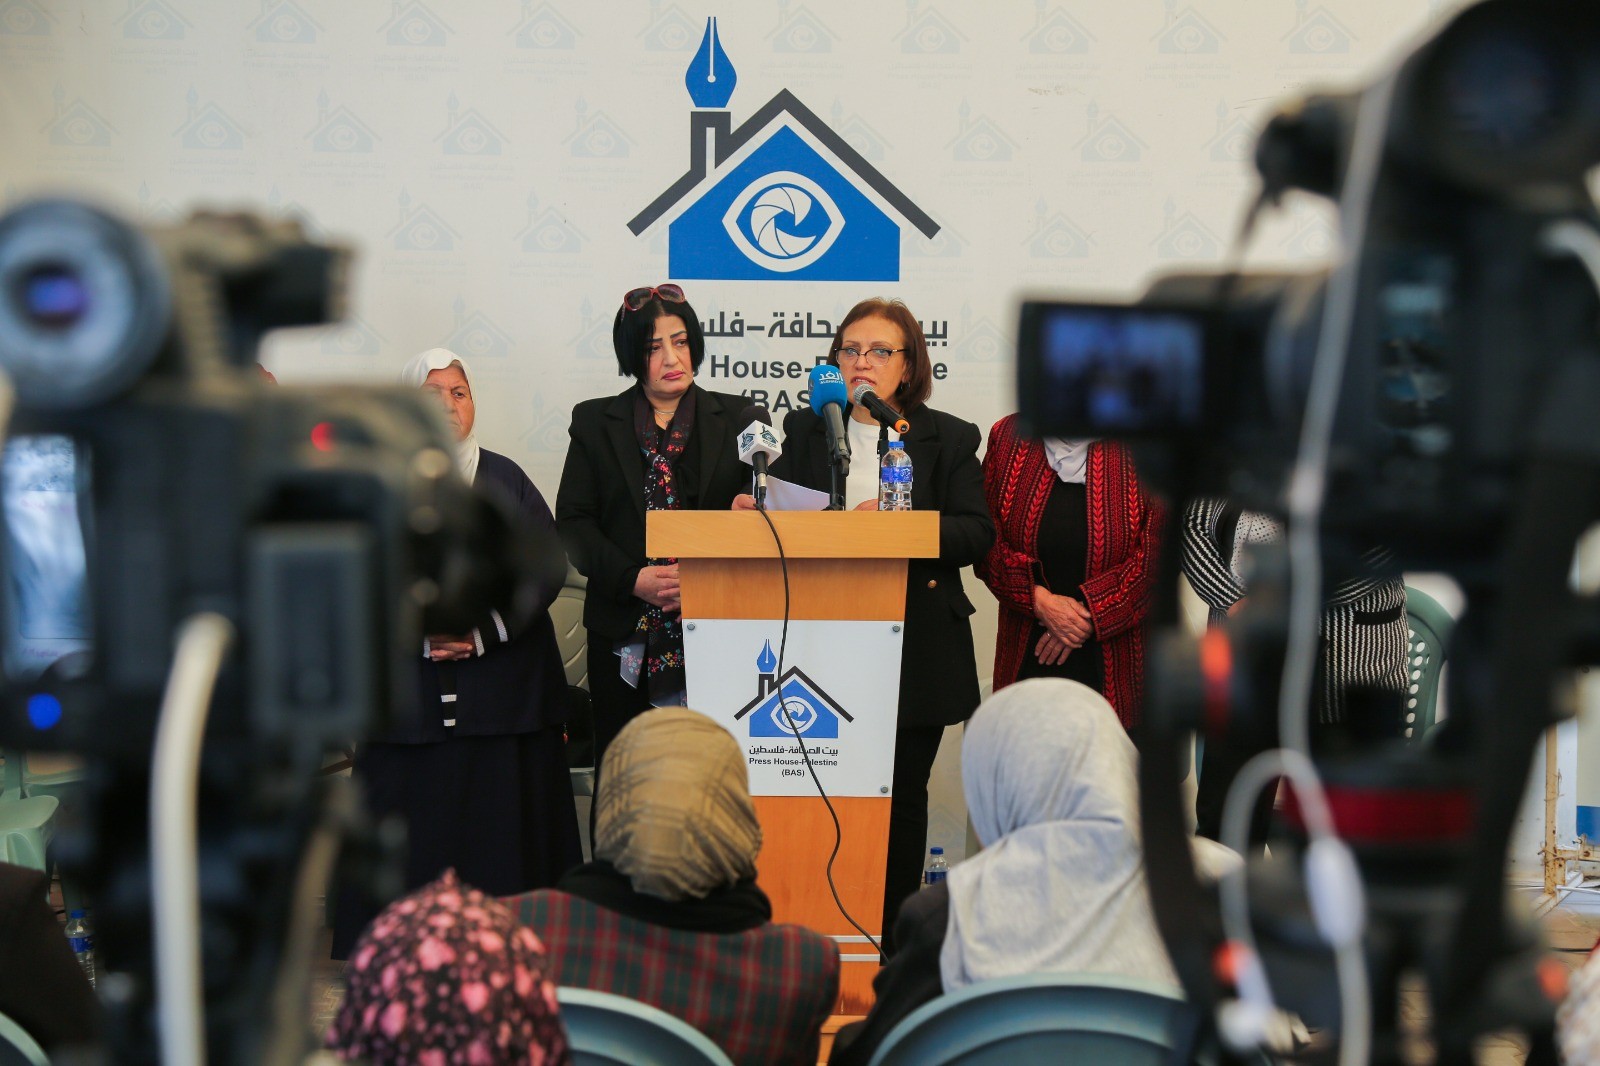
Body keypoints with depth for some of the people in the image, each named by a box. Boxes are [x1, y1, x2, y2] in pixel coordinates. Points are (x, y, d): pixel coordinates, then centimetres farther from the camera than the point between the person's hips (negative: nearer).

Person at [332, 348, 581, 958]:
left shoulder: (505, 479, 10)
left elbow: (548, 567, 2)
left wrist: (484, 630, -9)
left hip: (502, 680, 1)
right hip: (408, 684, 0)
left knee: (500, 814, -2)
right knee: (412, 818, -3)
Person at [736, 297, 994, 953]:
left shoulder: (947, 438, 7)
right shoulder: (806, 431, 14)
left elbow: (978, 534, -4)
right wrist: (754, 510, -11)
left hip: (915, 652, -1)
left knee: (900, 795, 3)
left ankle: (892, 945, 12)